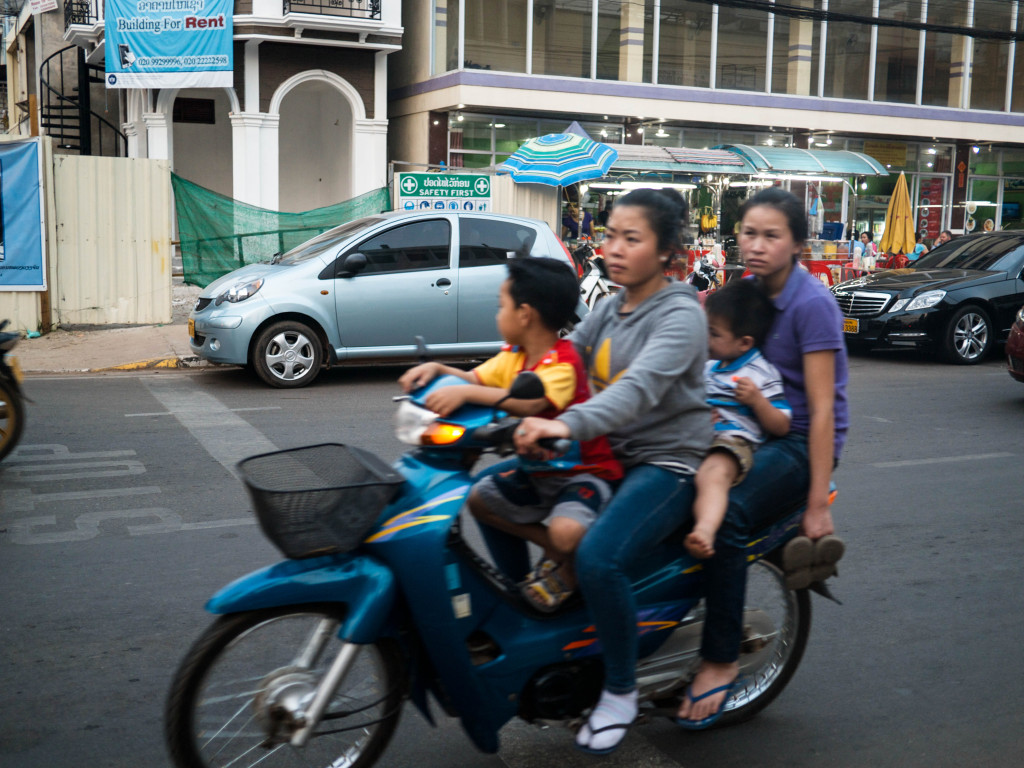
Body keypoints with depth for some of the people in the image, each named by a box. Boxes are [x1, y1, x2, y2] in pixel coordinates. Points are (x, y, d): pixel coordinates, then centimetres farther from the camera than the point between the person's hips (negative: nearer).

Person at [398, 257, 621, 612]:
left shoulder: (562, 363, -24)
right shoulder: (513, 356, 6)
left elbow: (530, 402, -42)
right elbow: (474, 379, 6)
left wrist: (465, 393, -48)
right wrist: (436, 369, -13)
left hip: (585, 471, -9)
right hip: (538, 470, 10)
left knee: (566, 532, -33)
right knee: (480, 499, 8)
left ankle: (570, 570, 4)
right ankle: (553, 548, 15)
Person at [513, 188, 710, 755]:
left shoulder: (680, 315, -15)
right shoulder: (610, 309, 11)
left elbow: (641, 387, -32)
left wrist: (568, 424, -49)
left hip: (667, 462, -8)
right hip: (610, 453, 9)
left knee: (598, 559, -30)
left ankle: (621, 691, -7)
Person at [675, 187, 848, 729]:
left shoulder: (811, 303, -15)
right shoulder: (748, 289, 7)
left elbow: (822, 410, -18)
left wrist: (817, 504, -20)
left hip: (800, 440, -8)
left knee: (727, 515, -31)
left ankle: (720, 659, -19)